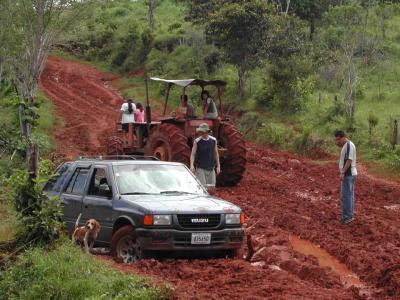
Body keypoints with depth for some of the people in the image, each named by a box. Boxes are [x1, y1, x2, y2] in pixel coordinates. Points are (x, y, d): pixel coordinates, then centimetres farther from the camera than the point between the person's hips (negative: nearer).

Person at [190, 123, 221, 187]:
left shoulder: (213, 140, 3)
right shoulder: (197, 141, -6)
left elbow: (216, 153, 12)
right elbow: (193, 154, -5)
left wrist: (218, 166, 10)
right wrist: (192, 165, -20)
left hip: (211, 169, 3)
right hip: (200, 169, -3)